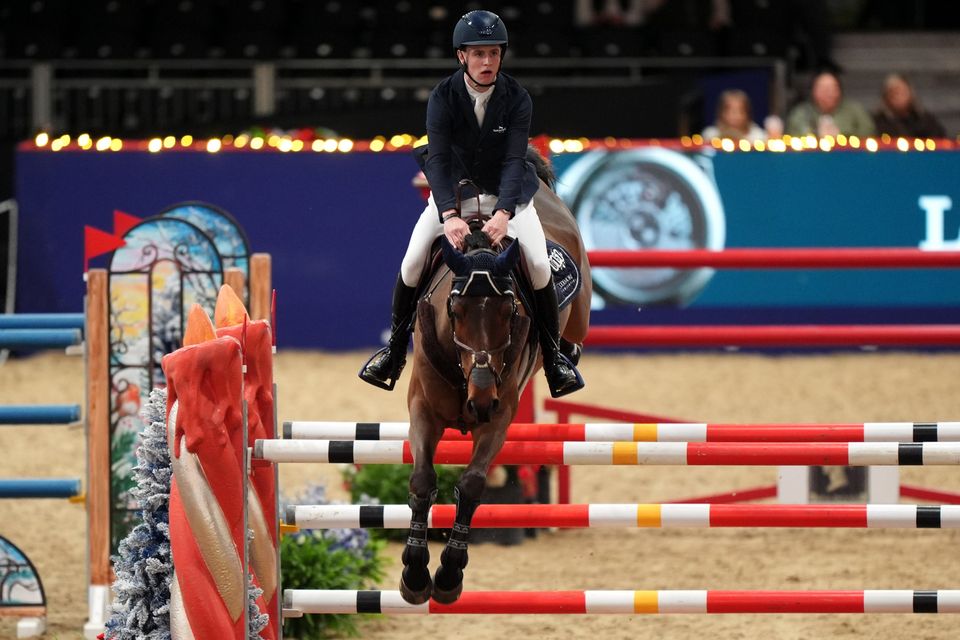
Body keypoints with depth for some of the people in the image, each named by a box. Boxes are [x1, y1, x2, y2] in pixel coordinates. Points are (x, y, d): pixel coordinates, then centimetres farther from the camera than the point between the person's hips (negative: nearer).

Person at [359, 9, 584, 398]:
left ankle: (553, 354, -1)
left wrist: (503, 213, -42)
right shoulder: (443, 98, -17)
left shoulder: (517, 100, -17)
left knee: (539, 265, -18)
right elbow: (437, 158, -26)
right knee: (411, 263, -13)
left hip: (508, 194, -1)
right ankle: (395, 348, 6)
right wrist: (449, 215, -42)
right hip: (453, 193, 1)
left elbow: (514, 160, -25)